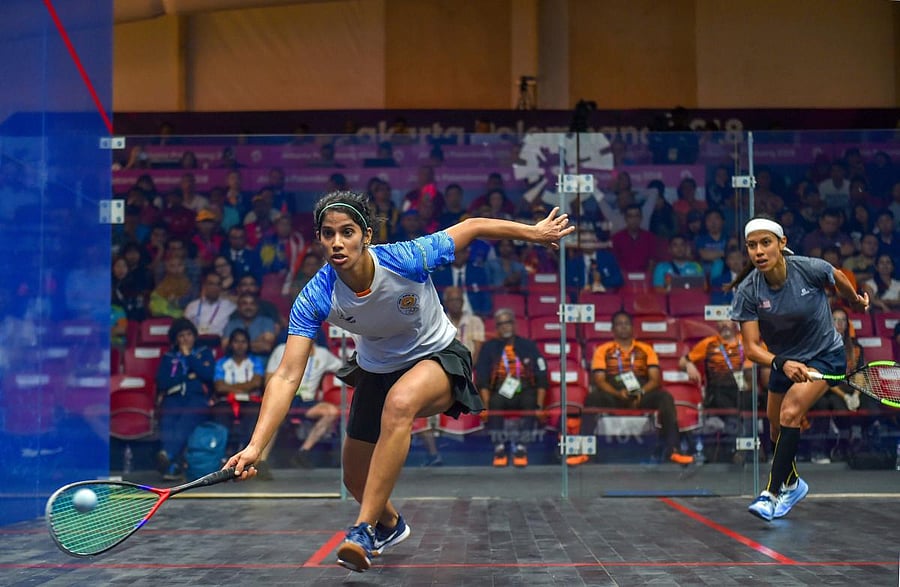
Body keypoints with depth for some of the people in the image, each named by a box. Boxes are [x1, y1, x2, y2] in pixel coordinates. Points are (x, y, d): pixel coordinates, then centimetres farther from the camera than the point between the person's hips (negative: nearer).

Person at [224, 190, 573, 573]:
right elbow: (287, 376, -30)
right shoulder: (315, 299, -26)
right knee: (356, 480, 12)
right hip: (376, 371, 4)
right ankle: (389, 525, 51)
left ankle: (364, 531, -34)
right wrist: (255, 446, -40)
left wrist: (535, 232, -7)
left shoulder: (407, 260, -31)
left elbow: (473, 227, -16)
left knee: (399, 402, -39)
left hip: (438, 358, -4)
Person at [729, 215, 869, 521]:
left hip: (825, 355, -3)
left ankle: (773, 492, -19)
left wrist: (856, 301, 20)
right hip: (783, 360, 4)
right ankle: (792, 484, 43)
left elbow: (837, 278, 0)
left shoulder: (809, 269, -25)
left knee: (790, 414, -24)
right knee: (777, 431, 15)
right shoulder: (747, 292, -22)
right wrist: (782, 364, -43)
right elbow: (752, 347, -24)